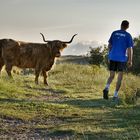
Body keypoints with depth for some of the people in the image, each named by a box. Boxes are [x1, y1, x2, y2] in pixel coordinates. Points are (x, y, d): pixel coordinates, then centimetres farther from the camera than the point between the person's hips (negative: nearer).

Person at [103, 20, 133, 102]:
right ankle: (115, 95, 1)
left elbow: (109, 45, 8)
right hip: (122, 58, -3)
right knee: (120, 78, 7)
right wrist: (130, 60, -2)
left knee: (111, 76, 11)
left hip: (112, 58, 3)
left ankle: (107, 88, -17)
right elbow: (130, 49, -8)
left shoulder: (114, 33, 5)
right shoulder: (128, 35, -4)